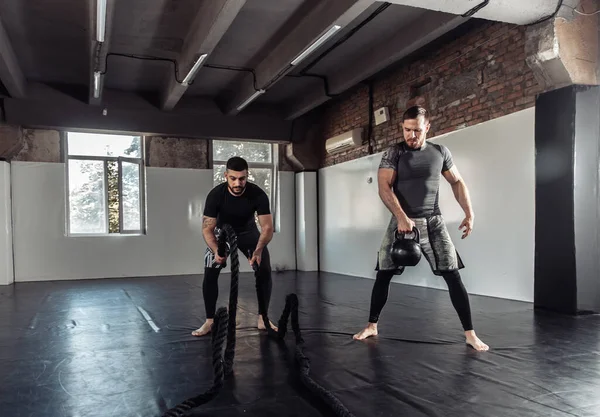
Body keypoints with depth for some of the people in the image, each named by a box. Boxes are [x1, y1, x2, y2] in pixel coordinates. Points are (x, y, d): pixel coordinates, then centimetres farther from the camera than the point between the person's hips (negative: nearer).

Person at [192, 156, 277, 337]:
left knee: (264, 272, -10)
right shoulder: (216, 195, -33)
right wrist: (217, 251, -48)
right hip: (223, 231, 0)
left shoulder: (258, 194, -32)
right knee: (210, 274, -13)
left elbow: (267, 227, -31)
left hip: (248, 231, 1)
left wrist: (258, 250, -50)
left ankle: (262, 319, 3)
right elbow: (207, 228, -29)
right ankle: (210, 321, -1)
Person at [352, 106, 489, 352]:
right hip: (401, 221, -1)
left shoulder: (440, 152, 4)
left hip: (433, 222, 1)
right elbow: (384, 187, -13)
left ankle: (470, 334, 7)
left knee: (453, 276, -4)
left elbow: (457, 182, 13)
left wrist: (469, 213, 2)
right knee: (383, 275, 1)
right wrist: (401, 217, -25)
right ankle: (372, 326, 18)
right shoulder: (393, 153, -3)